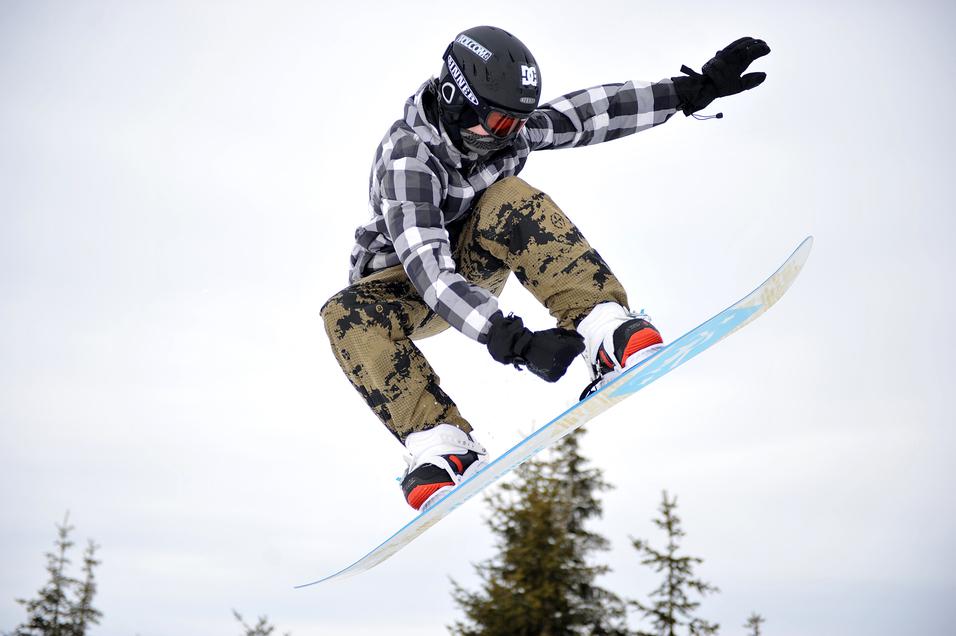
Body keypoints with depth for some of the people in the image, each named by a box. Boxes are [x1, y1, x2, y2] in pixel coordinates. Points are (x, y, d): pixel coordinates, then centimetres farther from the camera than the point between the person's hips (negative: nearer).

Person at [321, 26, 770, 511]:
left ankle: (607, 341, -38)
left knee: (510, 199, -29)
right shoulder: (408, 156, -33)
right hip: (405, 285, -3)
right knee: (350, 314, -38)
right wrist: (512, 341, -55)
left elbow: (592, 112, -7)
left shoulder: (508, 128, -15)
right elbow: (428, 269, -44)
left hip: (475, 266, 4)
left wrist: (697, 88, -13)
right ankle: (441, 446, -40)